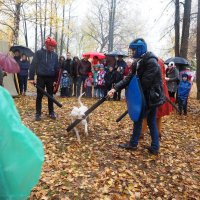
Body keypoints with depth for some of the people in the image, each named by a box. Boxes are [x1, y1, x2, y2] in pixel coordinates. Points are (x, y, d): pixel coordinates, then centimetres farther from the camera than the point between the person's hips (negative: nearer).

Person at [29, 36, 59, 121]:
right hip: (41, 77, -3)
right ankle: (38, 113, 10)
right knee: (39, 96, 3)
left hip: (50, 78, 3)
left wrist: (55, 79, 5)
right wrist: (31, 77, -12)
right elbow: (33, 65, -7)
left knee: (50, 96, 9)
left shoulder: (55, 55, 5)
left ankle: (51, 112, 19)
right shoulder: (39, 53, -5)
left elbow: (57, 68, 9)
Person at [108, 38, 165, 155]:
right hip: (150, 97, 9)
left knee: (138, 119, 4)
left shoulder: (151, 62, -20)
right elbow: (130, 78, 3)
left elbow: (145, 82, -23)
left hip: (151, 97, -8)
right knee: (152, 122, 12)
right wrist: (115, 88, -7)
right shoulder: (139, 62, 8)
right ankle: (155, 148, 20)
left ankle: (133, 144, 19)